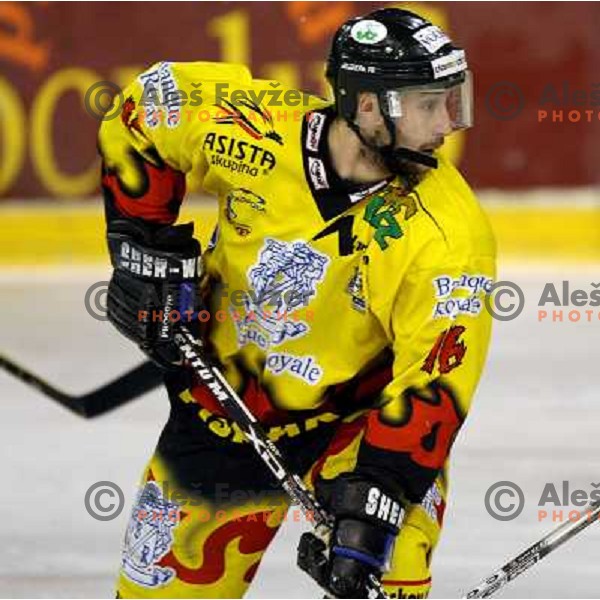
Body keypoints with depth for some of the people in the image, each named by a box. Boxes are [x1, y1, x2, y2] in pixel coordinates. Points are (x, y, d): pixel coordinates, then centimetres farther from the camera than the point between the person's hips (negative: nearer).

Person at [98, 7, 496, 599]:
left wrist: (374, 501, -36)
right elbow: (149, 98, -2)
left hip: (353, 412, -2)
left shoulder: (448, 233, -25)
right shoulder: (255, 127, -20)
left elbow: (432, 378, -27)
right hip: (220, 402, 2)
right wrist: (141, 243, -5)